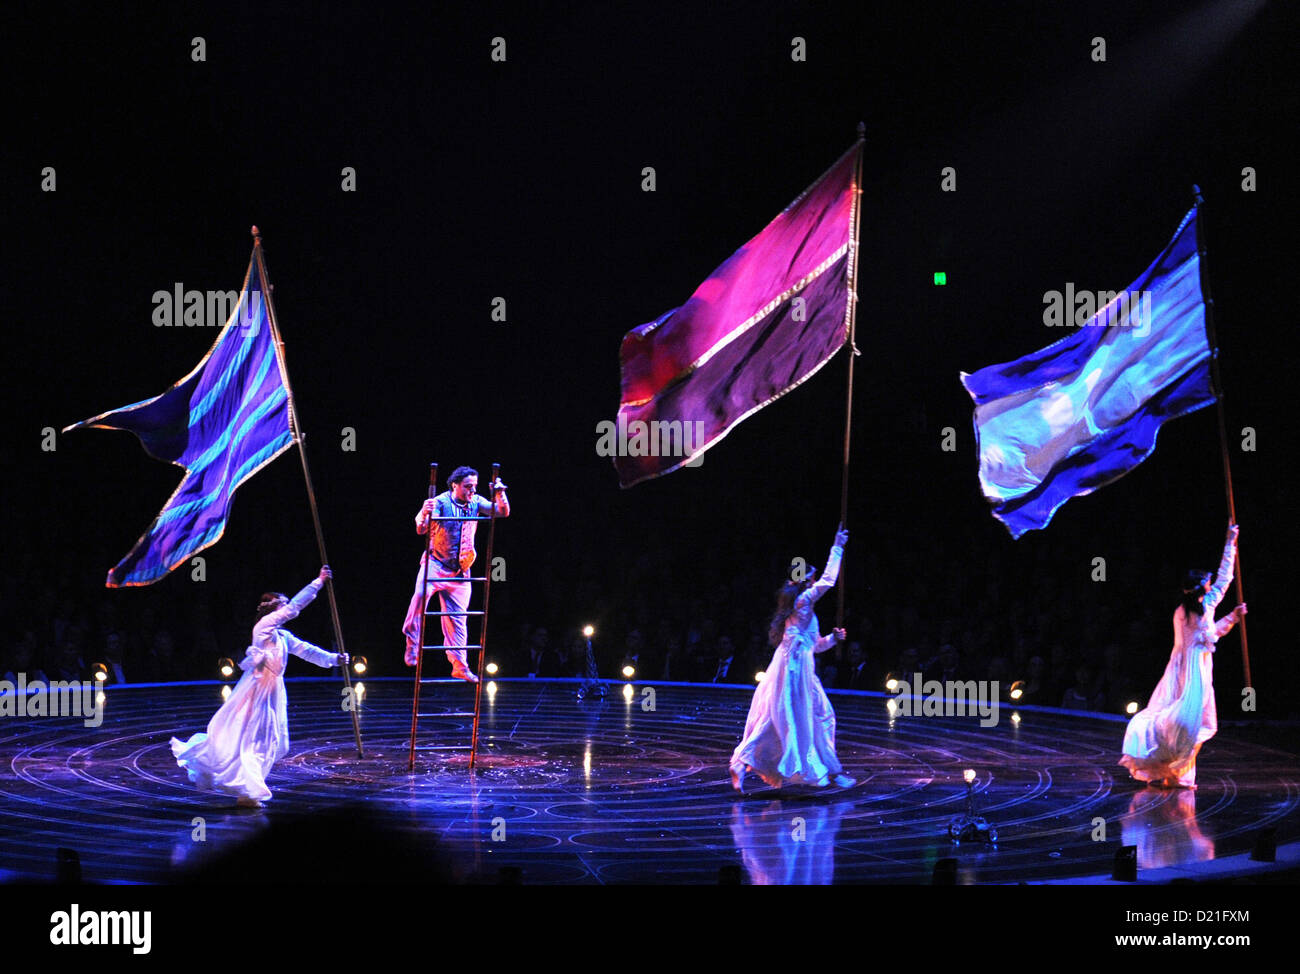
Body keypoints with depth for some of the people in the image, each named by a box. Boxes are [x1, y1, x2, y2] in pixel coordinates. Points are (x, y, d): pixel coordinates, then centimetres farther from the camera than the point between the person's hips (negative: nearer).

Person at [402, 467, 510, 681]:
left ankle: (459, 665, 16)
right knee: (421, 595, -31)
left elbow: (503, 512, 0)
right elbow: (421, 529, -22)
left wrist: (500, 494, -19)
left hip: (460, 571, 4)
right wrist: (425, 514, -44)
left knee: (457, 618, 7)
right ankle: (412, 645, -22)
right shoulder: (440, 502, -11)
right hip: (435, 564, -4)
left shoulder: (476, 503, 3)